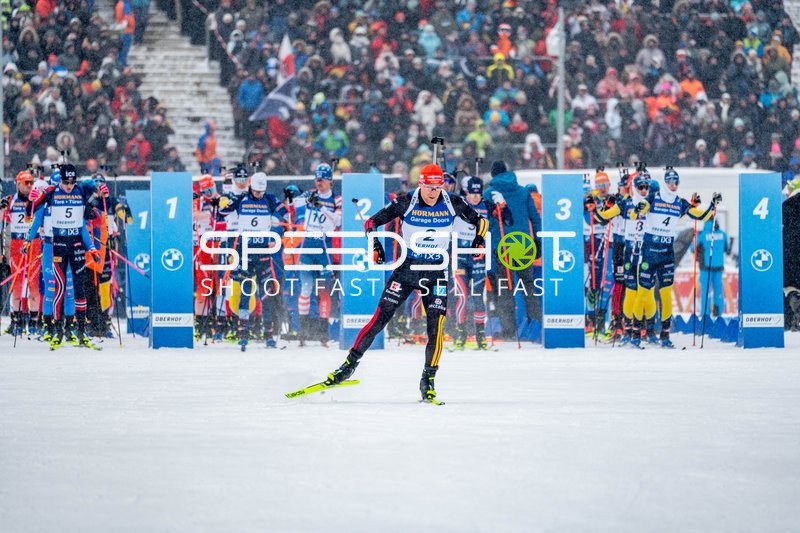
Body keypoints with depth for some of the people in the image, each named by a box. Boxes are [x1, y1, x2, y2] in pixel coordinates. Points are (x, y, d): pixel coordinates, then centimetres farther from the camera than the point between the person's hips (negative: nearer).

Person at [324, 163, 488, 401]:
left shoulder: (452, 204, -6)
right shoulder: (406, 202, -10)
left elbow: (480, 221, 8)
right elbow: (372, 222, -4)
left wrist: (479, 239, -10)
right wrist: (375, 243, -20)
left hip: (436, 273, 1)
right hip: (407, 268, -1)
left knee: (436, 326, -10)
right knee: (380, 318, -6)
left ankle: (428, 380, 3)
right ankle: (349, 365, 2)